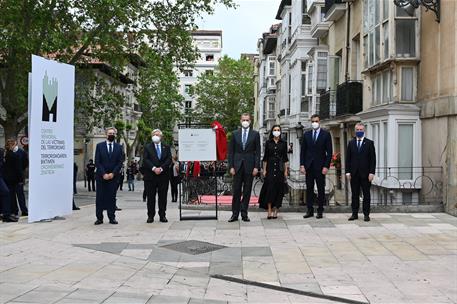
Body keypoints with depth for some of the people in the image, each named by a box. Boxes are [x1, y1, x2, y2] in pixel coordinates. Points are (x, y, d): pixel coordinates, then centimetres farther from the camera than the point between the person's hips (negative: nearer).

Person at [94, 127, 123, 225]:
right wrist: (103, 174, -10)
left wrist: (113, 173, -9)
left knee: (112, 197, 3)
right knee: (99, 198, 0)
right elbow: (97, 162, -1)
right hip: (101, 176, -1)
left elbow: (120, 162, 2)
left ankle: (112, 218, 7)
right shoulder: (99, 146, 4)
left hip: (113, 176, 1)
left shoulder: (119, 147, 8)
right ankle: (99, 218, 5)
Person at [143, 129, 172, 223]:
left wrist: (161, 168, -12)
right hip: (150, 176, -1)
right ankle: (150, 216, 7)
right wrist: (154, 168, -16)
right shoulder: (147, 147, 9)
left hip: (163, 175, 1)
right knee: (150, 197, 2)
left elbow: (169, 160, 2)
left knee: (163, 197, 4)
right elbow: (145, 160, -3)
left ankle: (162, 215, 10)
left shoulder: (166, 147, 12)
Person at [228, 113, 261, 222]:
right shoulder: (235, 134, 8)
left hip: (249, 166, -1)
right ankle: (235, 214, 8)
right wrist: (231, 166, -2)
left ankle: (244, 214, 11)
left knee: (247, 191, 4)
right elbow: (231, 151, 7)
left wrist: (256, 167, -6)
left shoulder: (255, 134, 4)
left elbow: (258, 151, 2)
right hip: (238, 166, 1)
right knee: (236, 191, 2)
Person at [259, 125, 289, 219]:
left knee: (279, 189, 0)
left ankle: (275, 211, 8)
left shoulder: (283, 143, 7)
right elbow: (265, 157, 6)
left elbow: (285, 158, 7)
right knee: (270, 189, -8)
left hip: (280, 169, 1)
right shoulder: (268, 143, 5)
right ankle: (269, 212, -8)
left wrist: (286, 171, 2)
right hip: (270, 168, -1)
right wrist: (264, 170, 0)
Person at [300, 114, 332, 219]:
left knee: (321, 189, 3)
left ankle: (320, 211, 9)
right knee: (309, 188, 5)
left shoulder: (326, 134, 0)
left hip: (320, 166, -3)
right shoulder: (306, 134, 9)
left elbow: (329, 152, -3)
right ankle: (310, 210, 10)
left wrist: (326, 166, -10)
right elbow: (303, 151, 9)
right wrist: (302, 165, 0)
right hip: (309, 166, 3)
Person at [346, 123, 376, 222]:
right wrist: (348, 171, -1)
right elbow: (348, 158, 8)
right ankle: (355, 213, 11)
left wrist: (371, 172, -10)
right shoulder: (351, 143, 10)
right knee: (355, 194, 5)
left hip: (365, 173, -2)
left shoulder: (369, 143, 3)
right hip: (354, 173, 2)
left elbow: (373, 159, -2)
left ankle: (366, 214, 9)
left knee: (366, 194, 3)